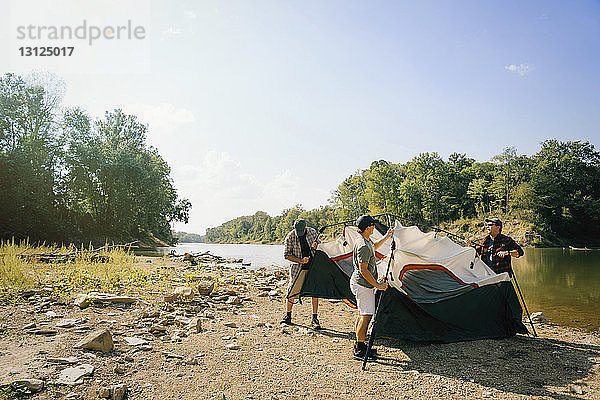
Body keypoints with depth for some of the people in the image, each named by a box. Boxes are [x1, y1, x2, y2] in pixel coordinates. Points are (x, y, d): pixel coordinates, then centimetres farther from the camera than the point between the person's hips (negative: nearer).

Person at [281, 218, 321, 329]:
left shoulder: (313, 232, -3)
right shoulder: (290, 236, -9)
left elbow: (318, 244, 13)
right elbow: (286, 255, -5)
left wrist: (316, 246, -12)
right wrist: (300, 260, -17)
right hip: (297, 267, -1)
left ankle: (314, 320, 6)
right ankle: (287, 316, 21)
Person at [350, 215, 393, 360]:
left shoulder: (366, 241, 9)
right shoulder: (363, 246, -24)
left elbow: (374, 246, 34)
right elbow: (363, 270, -26)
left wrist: (387, 236, 34)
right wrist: (377, 285, -22)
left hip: (360, 284, 11)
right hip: (363, 285, -11)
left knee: (362, 314, 16)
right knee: (366, 315, -6)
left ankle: (359, 346, 27)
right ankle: (359, 349, 2)